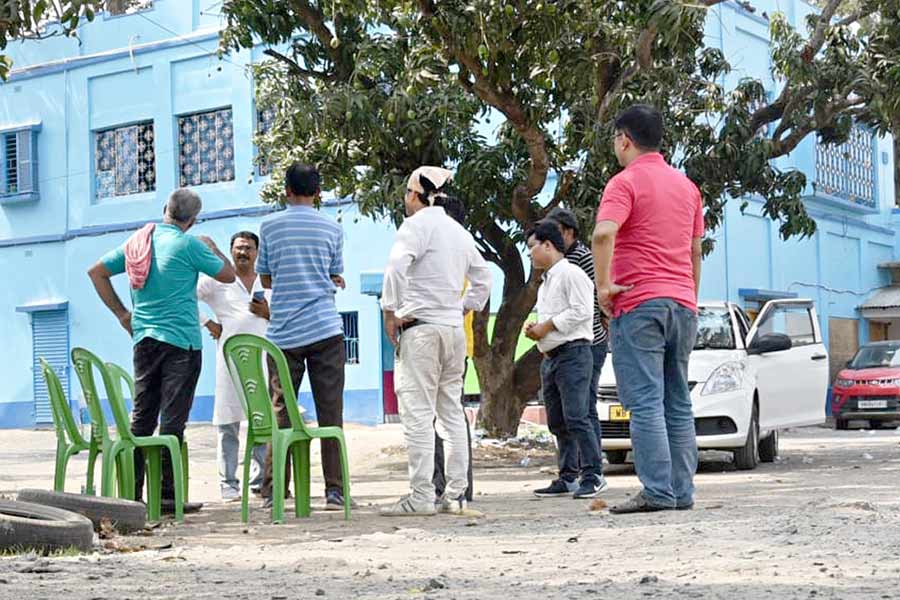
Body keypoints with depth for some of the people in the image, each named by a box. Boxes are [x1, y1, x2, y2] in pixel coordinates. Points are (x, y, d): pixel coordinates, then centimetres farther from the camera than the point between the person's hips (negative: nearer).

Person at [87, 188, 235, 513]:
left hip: (144, 339, 6)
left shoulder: (136, 242, 9)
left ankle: (131, 493, 10)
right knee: (173, 420, -4)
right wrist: (212, 247, 18)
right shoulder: (189, 244, -9)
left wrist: (121, 313, 16)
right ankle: (167, 494, -3)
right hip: (181, 340, -6)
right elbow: (228, 275, 0)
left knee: (141, 417, 10)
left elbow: (96, 272, 15)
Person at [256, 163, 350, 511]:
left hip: (283, 333, 0)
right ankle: (334, 490, -1)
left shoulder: (270, 226, 4)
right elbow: (336, 280, 12)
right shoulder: (332, 229, 5)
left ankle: (273, 492, 5)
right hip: (325, 329, 0)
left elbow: (265, 279, 11)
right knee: (330, 413, 2)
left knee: (280, 414, 5)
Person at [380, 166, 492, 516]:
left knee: (418, 413, -7)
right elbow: (482, 278, 25)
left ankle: (421, 496, -9)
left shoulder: (416, 225, -6)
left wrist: (390, 312, -13)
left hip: (420, 328, -8)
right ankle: (455, 494, 11)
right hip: (454, 329, 8)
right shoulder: (460, 231, 17)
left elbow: (397, 267, -21)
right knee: (452, 412, 11)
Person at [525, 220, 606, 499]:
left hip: (573, 353, -10)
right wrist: (535, 330, 10)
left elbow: (581, 311, -17)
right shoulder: (546, 283, 24)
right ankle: (568, 477, 12)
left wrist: (546, 327, -13)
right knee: (557, 422, 8)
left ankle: (593, 475, -11)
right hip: (550, 357, 10)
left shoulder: (571, 274, -7)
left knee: (576, 418, -14)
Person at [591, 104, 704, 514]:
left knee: (645, 402, -7)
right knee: (678, 403, 9)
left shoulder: (625, 182, -6)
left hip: (638, 303, -7)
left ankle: (658, 491, -11)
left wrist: (604, 285, -16)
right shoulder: (686, 186, 17)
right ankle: (682, 491, 10)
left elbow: (603, 233, -24)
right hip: (681, 302, 7)